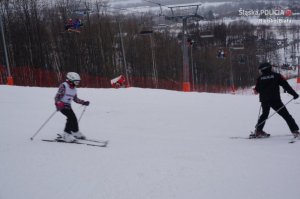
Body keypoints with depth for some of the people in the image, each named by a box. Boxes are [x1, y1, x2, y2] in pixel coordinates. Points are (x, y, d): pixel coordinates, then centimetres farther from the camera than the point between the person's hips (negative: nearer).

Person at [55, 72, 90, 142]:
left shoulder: (74, 89, 10)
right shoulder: (63, 86, -15)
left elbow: (75, 99, 21)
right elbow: (57, 97, -18)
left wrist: (84, 102, 12)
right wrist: (58, 104, -35)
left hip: (68, 105, 8)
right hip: (61, 105, -8)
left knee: (73, 118, 4)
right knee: (71, 117, -22)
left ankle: (75, 132, 27)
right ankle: (66, 134, -20)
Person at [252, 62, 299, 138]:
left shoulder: (260, 78, 5)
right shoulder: (276, 76, 0)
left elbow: (256, 91, 10)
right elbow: (286, 85, -5)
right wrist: (294, 94, -3)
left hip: (264, 100, 3)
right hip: (275, 100, -3)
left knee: (264, 114, 24)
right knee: (286, 115, 0)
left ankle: (258, 131, 23)